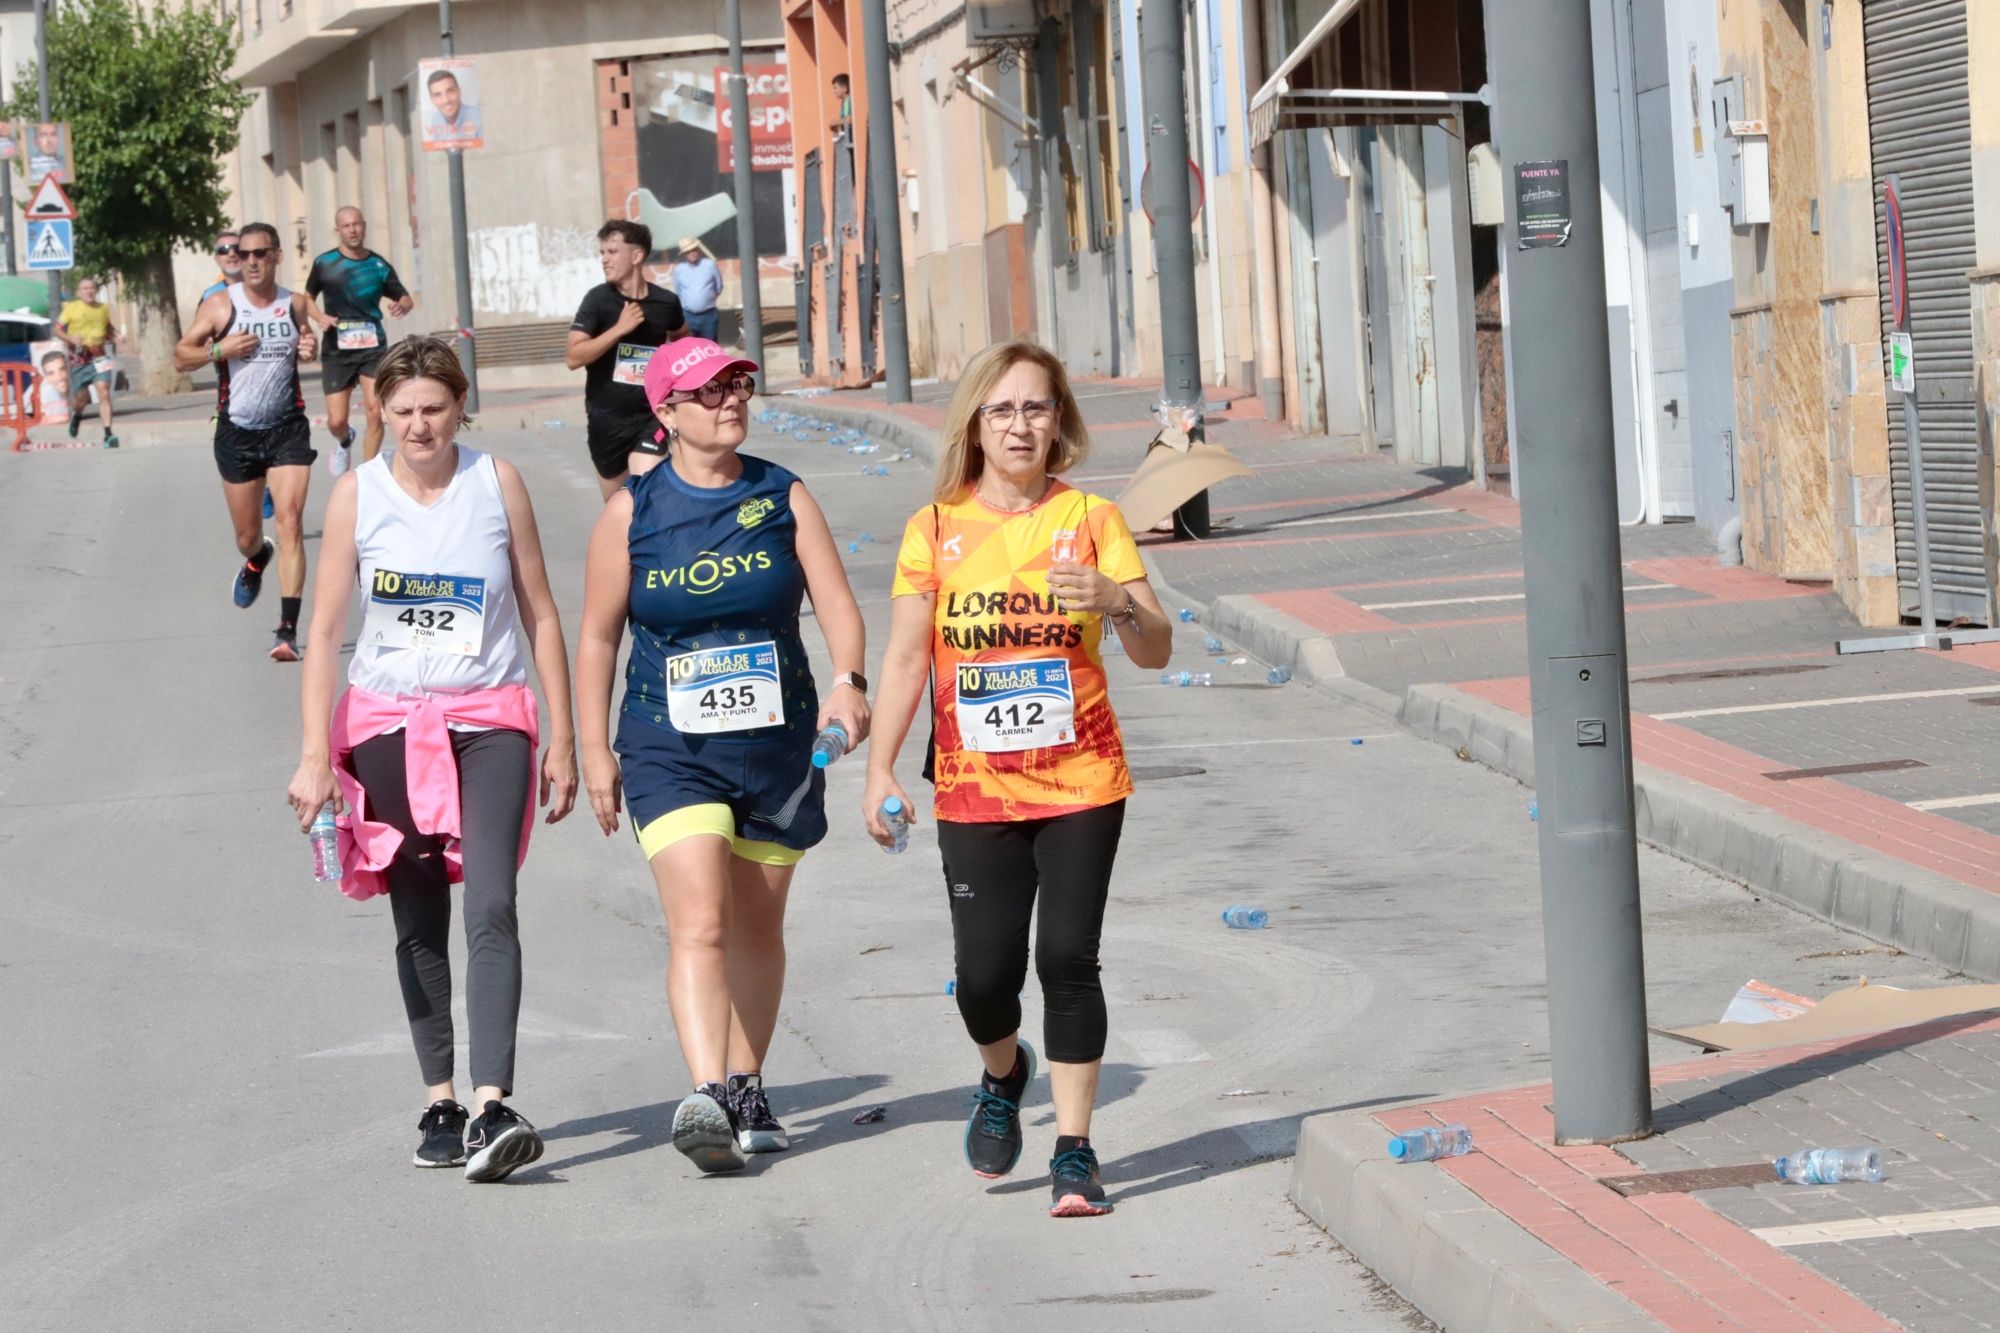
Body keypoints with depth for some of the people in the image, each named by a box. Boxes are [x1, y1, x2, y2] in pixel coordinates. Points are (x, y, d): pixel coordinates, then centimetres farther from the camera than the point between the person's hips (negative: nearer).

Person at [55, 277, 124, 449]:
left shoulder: (103, 308, 10)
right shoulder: (72, 308, -2)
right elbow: (58, 329, -1)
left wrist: (116, 336, 8)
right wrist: (71, 338, -19)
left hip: (99, 356, 2)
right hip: (79, 357, -2)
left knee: (104, 392, -16)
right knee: (82, 397, 7)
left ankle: (108, 434, -19)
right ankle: (76, 414, 45)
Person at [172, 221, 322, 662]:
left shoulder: (296, 304, 3)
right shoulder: (221, 304, -3)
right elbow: (181, 356, 1)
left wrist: (310, 349, -2)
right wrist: (218, 349, -17)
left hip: (287, 429, 0)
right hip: (237, 431, 0)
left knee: (290, 522, -16)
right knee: (247, 534, 11)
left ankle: (288, 629, -18)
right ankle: (256, 560, 52)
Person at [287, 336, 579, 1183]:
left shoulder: (497, 484, 1)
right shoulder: (358, 494, 0)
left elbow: (540, 614, 6)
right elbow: (324, 629, 0)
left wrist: (562, 740, 4)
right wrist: (315, 754, -8)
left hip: (490, 722, -1)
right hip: (388, 723, 1)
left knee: (491, 908, -17)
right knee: (419, 923, 8)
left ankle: (494, 1108, -25)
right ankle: (440, 1103, 19)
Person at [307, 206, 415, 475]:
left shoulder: (379, 266, 3)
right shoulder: (324, 264, 0)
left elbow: (406, 298, 12)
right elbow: (307, 297, 13)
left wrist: (402, 306, -12)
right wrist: (319, 317, -7)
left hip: (373, 346, 0)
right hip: (337, 350, 0)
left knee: (375, 412, -14)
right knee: (337, 421, -2)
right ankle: (344, 442, 35)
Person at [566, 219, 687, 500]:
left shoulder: (666, 302, -3)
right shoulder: (598, 299, -8)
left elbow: (682, 339, 22)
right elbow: (573, 358, -17)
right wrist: (620, 328, -22)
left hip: (651, 416, -1)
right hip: (606, 419, 1)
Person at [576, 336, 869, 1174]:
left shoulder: (783, 498, 3)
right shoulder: (633, 511, -1)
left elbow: (837, 604, -4)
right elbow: (598, 636, 5)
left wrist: (847, 682, -23)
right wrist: (595, 748, 1)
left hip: (778, 743, 3)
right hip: (670, 750, -2)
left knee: (757, 926, 13)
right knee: (698, 922, -18)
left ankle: (746, 1088, 28)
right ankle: (706, 1096, -27)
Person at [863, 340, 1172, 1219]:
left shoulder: (1090, 519, 2)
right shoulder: (936, 531, 4)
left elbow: (1156, 650, -1)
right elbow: (905, 658, 4)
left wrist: (1117, 602, -22)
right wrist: (880, 767, -5)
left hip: (1081, 784, -1)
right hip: (975, 792, 1)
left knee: (1067, 957, -9)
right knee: (986, 973, -3)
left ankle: (1073, 1150, 2)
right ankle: (1003, 1077, 32)